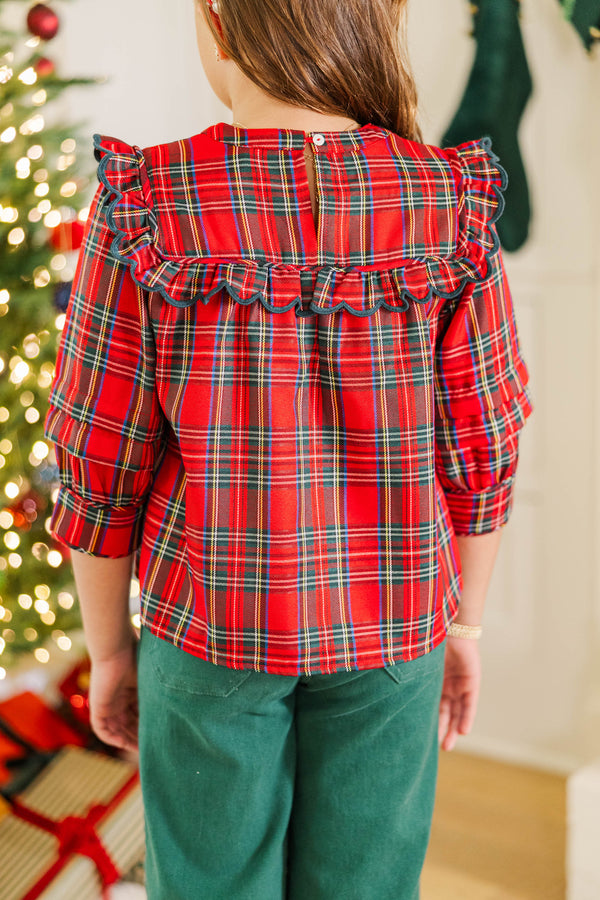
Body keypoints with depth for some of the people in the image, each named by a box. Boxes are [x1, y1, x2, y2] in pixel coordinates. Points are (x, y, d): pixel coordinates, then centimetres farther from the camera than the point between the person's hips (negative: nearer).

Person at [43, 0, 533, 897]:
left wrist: (109, 647, 5)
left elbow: (100, 467, -9)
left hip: (210, 625, -1)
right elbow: (479, 453, -4)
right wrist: (463, 623, 10)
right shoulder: (451, 203, -9)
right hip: (392, 635, 2)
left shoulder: (145, 205, -14)